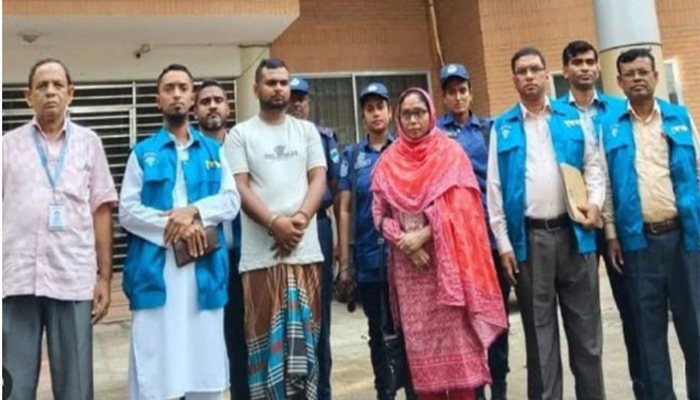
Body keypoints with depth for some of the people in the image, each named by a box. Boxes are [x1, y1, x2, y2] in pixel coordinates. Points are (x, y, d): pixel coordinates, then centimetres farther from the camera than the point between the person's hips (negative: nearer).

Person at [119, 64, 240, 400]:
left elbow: (231, 201, 4)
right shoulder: (142, 153, 8)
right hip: (155, 268, -2)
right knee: (153, 360, 0)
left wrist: (195, 211, -13)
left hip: (205, 268, 2)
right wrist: (174, 227, -13)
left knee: (207, 359, 8)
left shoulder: (214, 151, 14)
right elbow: (127, 211, -1)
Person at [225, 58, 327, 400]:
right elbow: (240, 188, -3)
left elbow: (318, 179, 5)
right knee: (266, 336, 3)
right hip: (261, 253, -2)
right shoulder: (241, 134, 5)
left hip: (306, 249, 2)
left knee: (303, 335, 8)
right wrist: (274, 224, -16)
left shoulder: (307, 130, 13)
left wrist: (300, 218, -12)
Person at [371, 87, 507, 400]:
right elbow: (381, 215, 4)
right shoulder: (388, 161, 6)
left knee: (457, 338, 0)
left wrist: (422, 236, -14)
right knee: (420, 342, 7)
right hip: (408, 264, 2)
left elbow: (459, 207, -7)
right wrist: (405, 243, -11)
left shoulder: (450, 152, 1)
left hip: (447, 258, -2)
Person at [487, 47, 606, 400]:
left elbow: (593, 166, 11)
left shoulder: (574, 119, 9)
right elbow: (495, 189, 2)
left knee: (585, 326, 9)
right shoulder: (502, 128, 5)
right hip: (529, 237, -1)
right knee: (539, 330, 8)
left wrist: (595, 202, -9)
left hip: (573, 232, 1)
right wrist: (503, 243, -4)